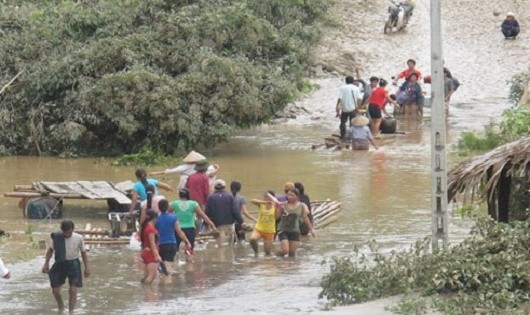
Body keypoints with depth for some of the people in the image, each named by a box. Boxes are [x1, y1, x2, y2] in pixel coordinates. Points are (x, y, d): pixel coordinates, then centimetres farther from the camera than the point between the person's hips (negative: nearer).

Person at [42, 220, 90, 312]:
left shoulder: (78, 238, -8)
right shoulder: (57, 237, -7)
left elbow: (83, 252, 3)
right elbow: (50, 250, 7)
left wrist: (87, 267, 2)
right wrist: (46, 263, 5)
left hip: (73, 264, -1)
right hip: (60, 264, 1)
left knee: (73, 290, -8)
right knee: (55, 290, 3)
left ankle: (71, 311, 7)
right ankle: (61, 306, 31)